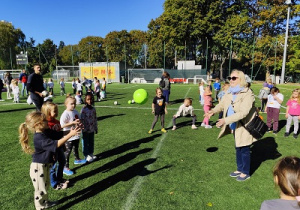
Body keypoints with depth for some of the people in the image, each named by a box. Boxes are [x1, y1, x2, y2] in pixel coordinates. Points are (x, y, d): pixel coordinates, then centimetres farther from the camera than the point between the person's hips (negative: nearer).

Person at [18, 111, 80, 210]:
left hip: (44, 166, 10)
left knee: (46, 185, 26)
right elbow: (56, 144, -37)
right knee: (41, 189, 4)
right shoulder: (40, 138, -30)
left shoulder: (42, 134, 2)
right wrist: (70, 134, -39)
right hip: (38, 168, -10)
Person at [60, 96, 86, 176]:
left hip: (76, 135, 8)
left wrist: (80, 123, -4)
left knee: (76, 148, 28)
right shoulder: (65, 114, -21)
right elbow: (62, 125, -26)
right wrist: (73, 122, -29)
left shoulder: (75, 111, 3)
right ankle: (65, 167, 13)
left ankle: (77, 159, 50)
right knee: (67, 152, 3)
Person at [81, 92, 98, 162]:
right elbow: (82, 120, -16)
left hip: (92, 129, 5)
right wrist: (83, 129, -17)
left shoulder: (93, 109, 2)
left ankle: (91, 153, 34)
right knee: (85, 143, 10)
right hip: (86, 130, -5)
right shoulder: (83, 109, -16)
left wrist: (96, 128, 12)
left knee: (91, 142, 17)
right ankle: (86, 155, 23)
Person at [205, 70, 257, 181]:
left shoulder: (248, 94, -23)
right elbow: (222, 104, 6)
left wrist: (226, 120, -39)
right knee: (238, 148, 20)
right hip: (235, 126, 7)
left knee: (244, 150, 6)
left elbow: (243, 112, -32)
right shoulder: (229, 93, 2)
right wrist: (213, 111, -15)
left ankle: (245, 172, 26)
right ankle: (240, 169, 38)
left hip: (244, 127, -7)